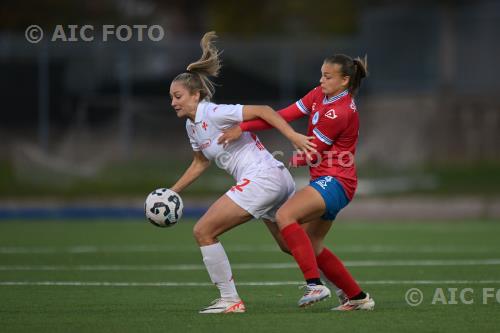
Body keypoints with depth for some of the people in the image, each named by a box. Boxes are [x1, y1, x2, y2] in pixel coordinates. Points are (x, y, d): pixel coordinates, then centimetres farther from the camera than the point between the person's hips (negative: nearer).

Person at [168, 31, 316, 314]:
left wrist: (294, 137, -28)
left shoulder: (213, 114, -13)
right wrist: (172, 192, 29)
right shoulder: (192, 126, 15)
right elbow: (200, 163, 31)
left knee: (203, 231, -8)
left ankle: (230, 300, -4)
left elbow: (262, 110, -20)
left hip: (262, 177, -10)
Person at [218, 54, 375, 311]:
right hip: (326, 182, 10)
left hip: (335, 182, -10)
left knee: (285, 215, -26)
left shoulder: (339, 113, -19)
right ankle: (357, 297, 20)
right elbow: (284, 116, 3)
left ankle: (315, 284, -28)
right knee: (312, 245, 12)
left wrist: (291, 160, 7)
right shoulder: (320, 95, 8)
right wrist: (242, 128, -6)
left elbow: (311, 155, -13)